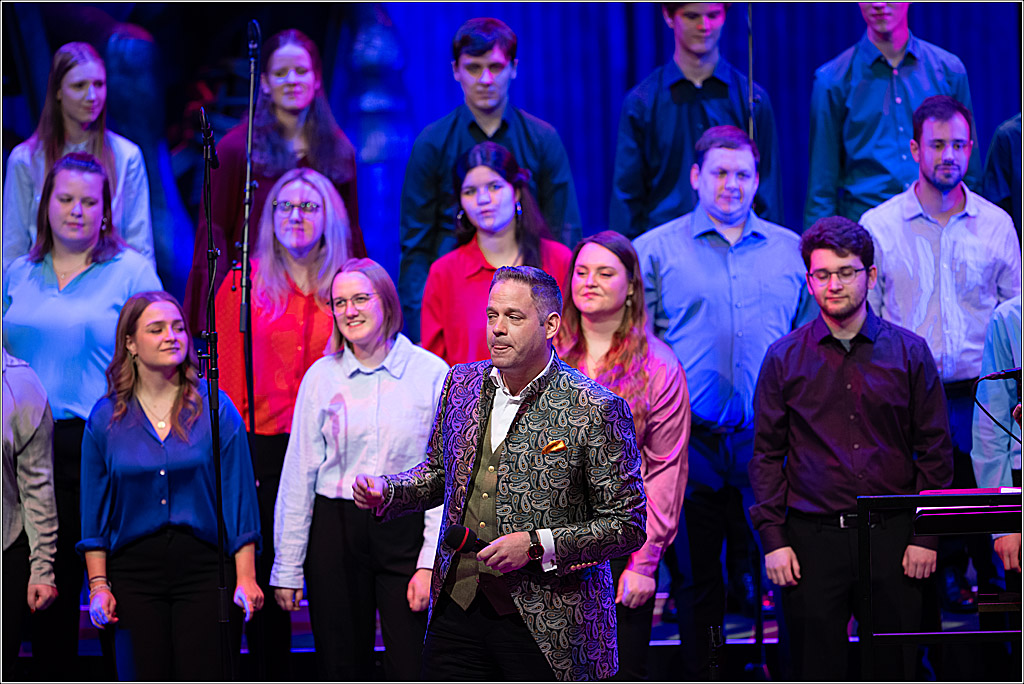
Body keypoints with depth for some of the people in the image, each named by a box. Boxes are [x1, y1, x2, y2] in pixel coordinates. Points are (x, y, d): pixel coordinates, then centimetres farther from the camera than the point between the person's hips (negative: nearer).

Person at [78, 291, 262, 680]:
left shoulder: (215, 407, 2)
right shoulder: (106, 418, 5)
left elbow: (239, 496, 1)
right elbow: (95, 510, 7)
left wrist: (245, 578, -4)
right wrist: (98, 585, 0)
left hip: (204, 566, -1)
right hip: (134, 571, 1)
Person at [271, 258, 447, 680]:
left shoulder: (431, 373, -1)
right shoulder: (321, 377, 5)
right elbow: (299, 475, 6)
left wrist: (431, 562, -8)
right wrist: (287, 567, 4)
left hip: (405, 531, -2)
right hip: (335, 533, 2)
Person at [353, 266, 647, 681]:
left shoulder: (595, 410, -10)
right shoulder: (461, 383, 8)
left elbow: (628, 526, -8)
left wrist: (537, 546, -18)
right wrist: (386, 491, 2)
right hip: (458, 608, 5)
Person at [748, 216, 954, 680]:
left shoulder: (909, 352, 6)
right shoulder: (784, 358, 5)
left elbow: (935, 450, 7)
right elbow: (766, 454, 6)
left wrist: (927, 535, 0)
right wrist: (773, 538, -1)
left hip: (892, 535, 0)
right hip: (813, 536, 0)